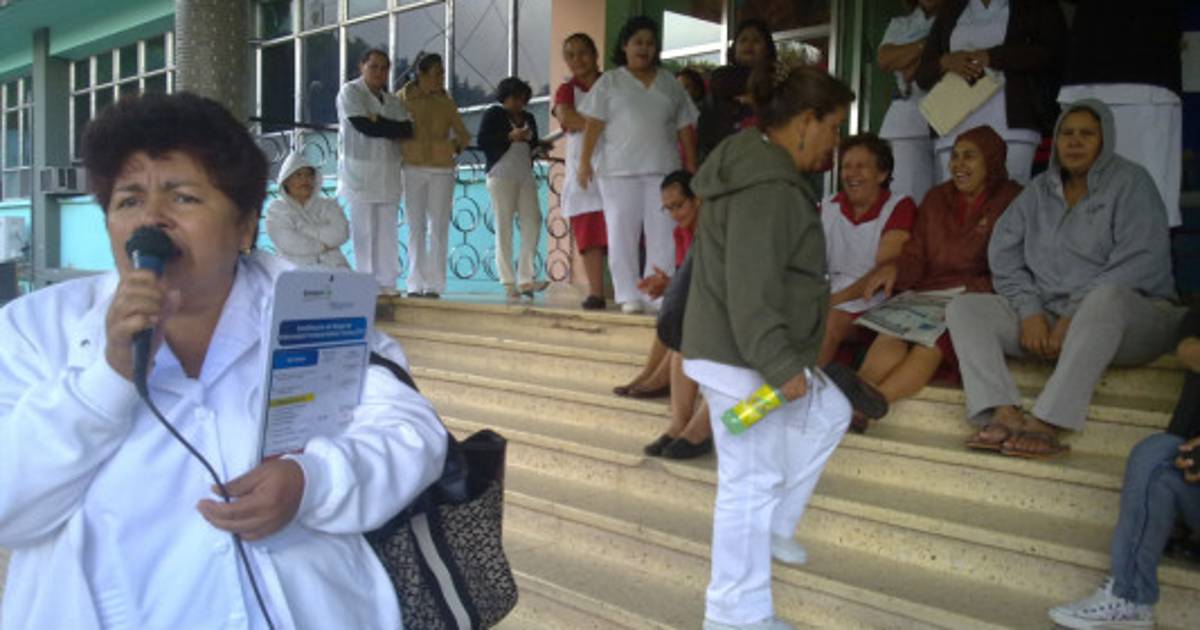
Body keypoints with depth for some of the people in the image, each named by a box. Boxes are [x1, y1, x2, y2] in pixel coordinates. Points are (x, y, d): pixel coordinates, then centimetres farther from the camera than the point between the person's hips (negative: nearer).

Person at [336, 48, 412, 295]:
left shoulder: (393, 102, 18)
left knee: (388, 231, 3)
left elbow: (408, 130, 2)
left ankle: (387, 284, 6)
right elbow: (363, 125, -11)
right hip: (360, 170, -5)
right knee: (364, 230, -6)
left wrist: (378, 122, -8)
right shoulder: (350, 92, 2)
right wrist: (392, 129, -2)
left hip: (388, 172, 5)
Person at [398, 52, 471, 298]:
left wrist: (456, 145, -5)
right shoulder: (403, 98, 2)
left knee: (438, 228, 0)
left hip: (442, 169, 1)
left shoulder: (446, 103, 7)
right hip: (413, 168, -1)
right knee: (415, 228, 3)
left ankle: (434, 285, 4)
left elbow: (464, 136, 12)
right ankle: (415, 284, 8)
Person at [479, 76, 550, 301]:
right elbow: (482, 141, -6)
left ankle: (525, 280, -5)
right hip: (502, 175, -5)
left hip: (525, 175, 6)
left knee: (532, 222, -7)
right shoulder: (494, 114, 5)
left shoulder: (528, 118, 22)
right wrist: (510, 137, -13)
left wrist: (539, 147, 6)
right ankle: (508, 282, -3)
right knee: (504, 227, -4)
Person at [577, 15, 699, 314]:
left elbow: (684, 129, 14)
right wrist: (584, 161, -10)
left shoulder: (670, 84, 15)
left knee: (662, 235, -2)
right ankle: (629, 295, 4)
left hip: (662, 170, 2)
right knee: (622, 234, -1)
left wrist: (692, 168, 8)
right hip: (618, 170, -2)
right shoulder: (609, 82, 8)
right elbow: (594, 124, 0)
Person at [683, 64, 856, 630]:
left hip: (745, 352, 11)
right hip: (743, 358, -11)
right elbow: (751, 291, -28)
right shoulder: (768, 187, -21)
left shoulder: (758, 169, 13)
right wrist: (781, 366, -24)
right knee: (753, 479, -2)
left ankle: (774, 526, 33)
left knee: (829, 414, 26)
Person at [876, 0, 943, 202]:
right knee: (908, 199, -8)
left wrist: (916, 66, -4)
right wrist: (926, 44, -2)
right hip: (906, 121, 2)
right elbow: (884, 60, 6)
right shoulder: (899, 25, 24)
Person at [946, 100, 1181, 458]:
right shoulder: (1039, 191, 15)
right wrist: (1029, 312, -11)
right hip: (1048, 316, 5)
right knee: (963, 307, -12)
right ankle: (1004, 414, -35)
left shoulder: (1130, 183, 1)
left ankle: (1046, 423, -44)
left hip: (1131, 315, -5)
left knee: (1107, 295, -39)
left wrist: (1074, 317, -20)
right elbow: (1005, 256, 6)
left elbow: (1143, 264, -13)